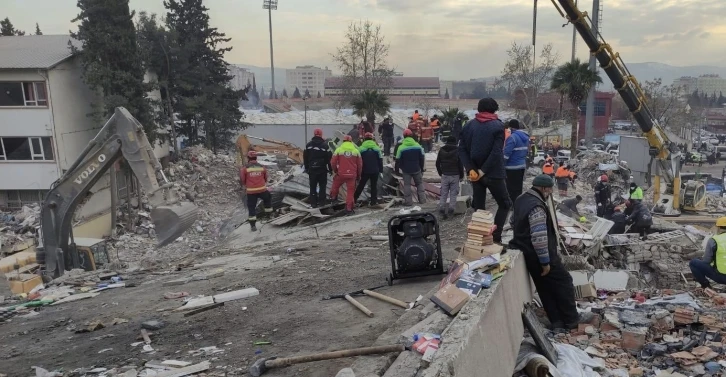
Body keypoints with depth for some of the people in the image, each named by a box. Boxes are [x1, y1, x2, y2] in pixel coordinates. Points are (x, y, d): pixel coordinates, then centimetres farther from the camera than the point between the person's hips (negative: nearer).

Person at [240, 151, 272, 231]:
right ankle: (268, 213, 35)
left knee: (251, 208, 9)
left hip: (251, 192, -2)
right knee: (268, 198, 32)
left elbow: (242, 180, 0)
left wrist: (245, 187, 20)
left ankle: (253, 225, 10)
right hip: (262, 190, 2)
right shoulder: (262, 167, 4)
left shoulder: (244, 168, -6)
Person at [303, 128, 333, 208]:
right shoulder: (325, 145, -9)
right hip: (322, 169, -2)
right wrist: (330, 169, 1)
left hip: (312, 169, 2)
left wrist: (306, 168, 16)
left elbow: (305, 158, 7)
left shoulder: (308, 145, 2)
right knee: (322, 186, 9)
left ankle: (313, 203, 6)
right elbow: (329, 158, -7)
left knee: (313, 186, 7)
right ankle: (321, 201, 7)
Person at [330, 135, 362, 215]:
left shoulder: (339, 150, -2)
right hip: (352, 175, 1)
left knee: (335, 185, 26)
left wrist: (335, 171, 15)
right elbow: (360, 164, 6)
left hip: (341, 173, -1)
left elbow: (333, 162, -3)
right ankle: (349, 209, 5)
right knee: (350, 191, 6)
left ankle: (333, 198, 39)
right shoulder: (356, 151, 4)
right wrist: (358, 175, 18)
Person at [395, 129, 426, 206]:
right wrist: (422, 168, 15)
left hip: (406, 170, -2)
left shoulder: (401, 147, -10)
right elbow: (422, 158, 5)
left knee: (407, 185, 5)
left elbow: (398, 160, -8)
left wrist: (397, 169, 4)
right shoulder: (418, 146, -1)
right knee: (420, 183, 16)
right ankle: (422, 199, 15)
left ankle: (408, 201, 3)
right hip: (417, 169, 2)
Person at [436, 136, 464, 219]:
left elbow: (437, 163, 9)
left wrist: (440, 173, 20)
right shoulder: (457, 150, -4)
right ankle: (451, 209, -5)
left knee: (443, 194, 6)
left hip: (444, 175, 2)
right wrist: (461, 175, 6)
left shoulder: (441, 150, 5)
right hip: (455, 175, -2)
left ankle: (441, 208, -4)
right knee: (453, 193, 4)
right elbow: (460, 164, -4)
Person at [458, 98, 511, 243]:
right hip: (493, 173, -4)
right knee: (505, 204, 11)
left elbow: (462, 149, -2)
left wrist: (471, 169, -8)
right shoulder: (498, 126, -5)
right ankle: (495, 237, 2)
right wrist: (483, 171, -13)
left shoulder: (469, 125, 7)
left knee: (478, 207, 12)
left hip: (475, 172, 4)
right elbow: (496, 153, -16)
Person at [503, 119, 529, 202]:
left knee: (512, 189, -4)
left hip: (512, 167, -9)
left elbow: (506, 154, -22)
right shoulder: (525, 137, 11)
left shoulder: (512, 137, -18)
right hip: (522, 166, 9)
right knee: (518, 188, 17)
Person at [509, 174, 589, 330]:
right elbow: (539, 238, -30)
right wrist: (545, 261, -23)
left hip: (528, 253, 9)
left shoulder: (521, 199, 5)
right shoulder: (537, 207, -27)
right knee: (564, 283, 8)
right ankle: (571, 320, 20)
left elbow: (513, 222, 21)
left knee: (545, 288, 17)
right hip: (540, 255, -9)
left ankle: (557, 321, 25)